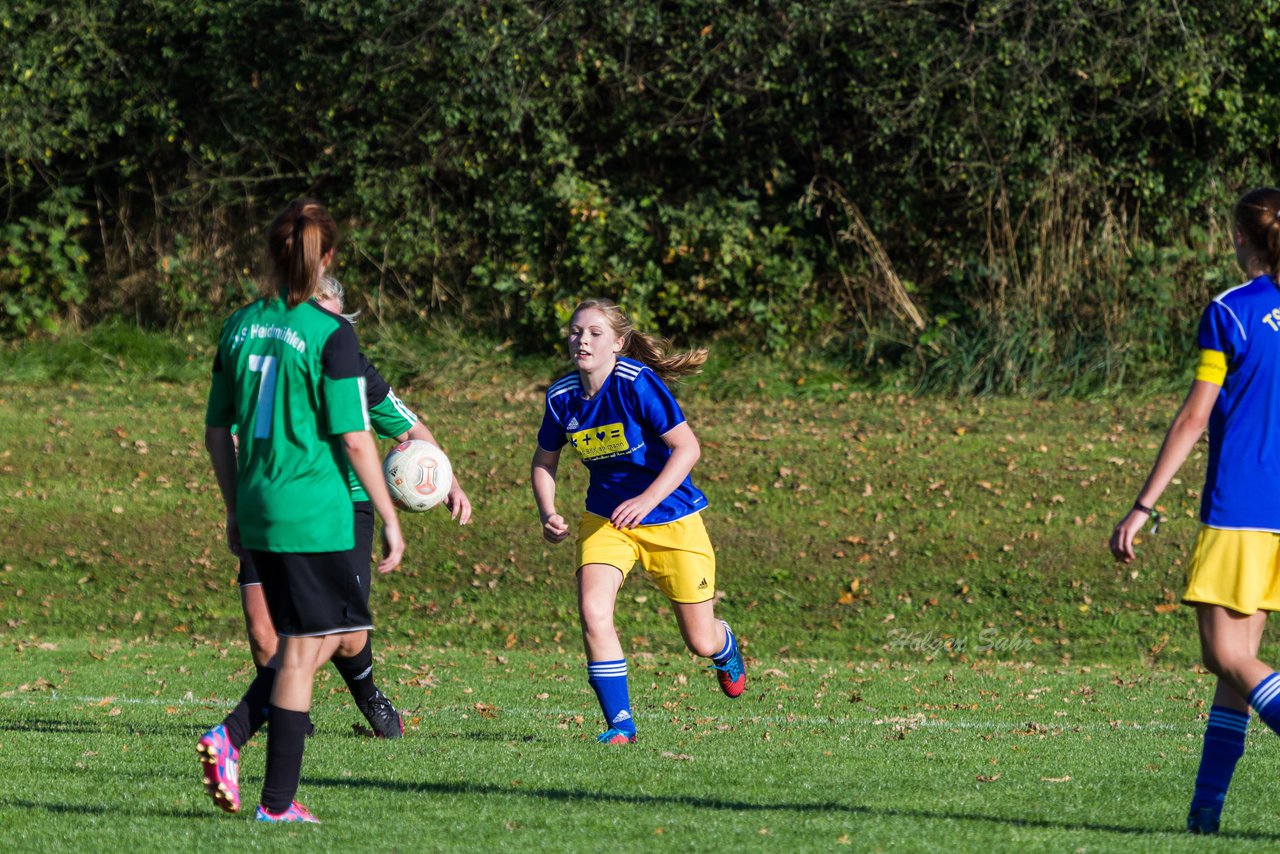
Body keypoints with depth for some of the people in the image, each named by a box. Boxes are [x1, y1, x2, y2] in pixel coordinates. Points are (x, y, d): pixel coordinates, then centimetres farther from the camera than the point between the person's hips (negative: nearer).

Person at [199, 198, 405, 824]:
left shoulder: (239, 327, 7)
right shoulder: (329, 333, -12)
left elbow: (216, 430, 13)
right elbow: (354, 439, -13)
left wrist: (235, 510, 23)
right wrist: (390, 519, -5)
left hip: (258, 509, 7)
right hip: (316, 512, -7)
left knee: (330, 635, 19)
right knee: (304, 650, 1)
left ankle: (230, 736, 3)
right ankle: (277, 801, 3)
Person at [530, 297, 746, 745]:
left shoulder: (637, 384, -23)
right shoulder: (561, 396, -6)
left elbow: (687, 447, -24)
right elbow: (544, 461, 10)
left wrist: (647, 500, -35)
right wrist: (548, 515, -7)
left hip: (671, 519, -4)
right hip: (606, 518, 4)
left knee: (701, 642, 6)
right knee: (592, 612, -22)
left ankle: (725, 647, 47)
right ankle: (620, 724, -11)